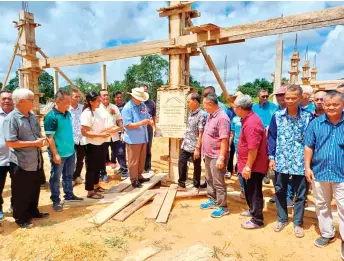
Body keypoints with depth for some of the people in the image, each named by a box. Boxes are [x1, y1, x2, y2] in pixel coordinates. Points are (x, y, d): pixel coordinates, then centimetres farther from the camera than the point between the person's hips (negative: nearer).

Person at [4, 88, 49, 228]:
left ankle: (33, 212, 39)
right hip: (21, 164, -7)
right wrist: (34, 143, -22)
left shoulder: (32, 116, 7)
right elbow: (10, 143, -22)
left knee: (35, 189, 21)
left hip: (36, 161, 7)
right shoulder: (11, 118, -17)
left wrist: (42, 139, -3)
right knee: (21, 193, 10)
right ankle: (21, 218, 27)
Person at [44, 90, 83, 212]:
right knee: (56, 178, 9)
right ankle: (56, 200, 22)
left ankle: (69, 195, 36)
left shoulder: (68, 114, 4)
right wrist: (55, 154, -19)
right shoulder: (51, 116, -18)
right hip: (59, 154, -7)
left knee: (69, 175, 20)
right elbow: (50, 138, -18)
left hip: (70, 152, 7)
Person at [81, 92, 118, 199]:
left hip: (100, 144, 9)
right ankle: (90, 191, 18)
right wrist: (100, 135, -26)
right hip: (92, 145, -8)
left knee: (98, 166, 21)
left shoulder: (97, 111, 6)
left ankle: (96, 186, 38)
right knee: (91, 168, 5)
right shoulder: (86, 114, -19)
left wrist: (109, 129, 2)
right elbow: (84, 132, -23)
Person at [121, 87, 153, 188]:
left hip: (143, 138, 7)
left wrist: (150, 121, -8)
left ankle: (139, 176, 34)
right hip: (133, 140, -7)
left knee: (142, 159, 18)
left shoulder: (143, 105, 6)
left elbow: (148, 117, 16)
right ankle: (134, 180, 18)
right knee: (133, 161, 5)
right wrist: (141, 123, -30)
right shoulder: (127, 108, -16)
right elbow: (127, 125, -21)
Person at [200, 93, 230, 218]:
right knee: (209, 179, 21)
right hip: (209, 155, 10)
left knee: (218, 183, 2)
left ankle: (222, 207, 16)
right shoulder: (211, 116, 9)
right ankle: (212, 200, 37)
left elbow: (224, 140, -25)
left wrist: (221, 158, -26)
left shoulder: (222, 118, -22)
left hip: (217, 156, -10)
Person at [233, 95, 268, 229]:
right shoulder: (249, 118, 7)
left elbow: (253, 149, -28)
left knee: (254, 192, 4)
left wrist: (248, 167, -22)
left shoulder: (251, 124, -26)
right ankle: (252, 210, 42)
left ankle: (257, 220, 19)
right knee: (249, 190, 23)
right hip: (249, 164, 10)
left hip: (254, 165, -10)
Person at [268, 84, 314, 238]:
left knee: (300, 194, 10)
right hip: (281, 161, 2)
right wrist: (271, 158, -2)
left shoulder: (308, 117, -5)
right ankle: (282, 219, 33)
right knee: (280, 191, 14)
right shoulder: (277, 116, -1)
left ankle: (298, 223, 28)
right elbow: (272, 137, 3)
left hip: (300, 162, -1)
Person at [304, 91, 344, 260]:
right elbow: (309, 147, 2)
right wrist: (307, 167, -2)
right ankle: (327, 234, 33)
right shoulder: (315, 123, 0)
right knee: (321, 205, 15)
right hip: (319, 171, 2)